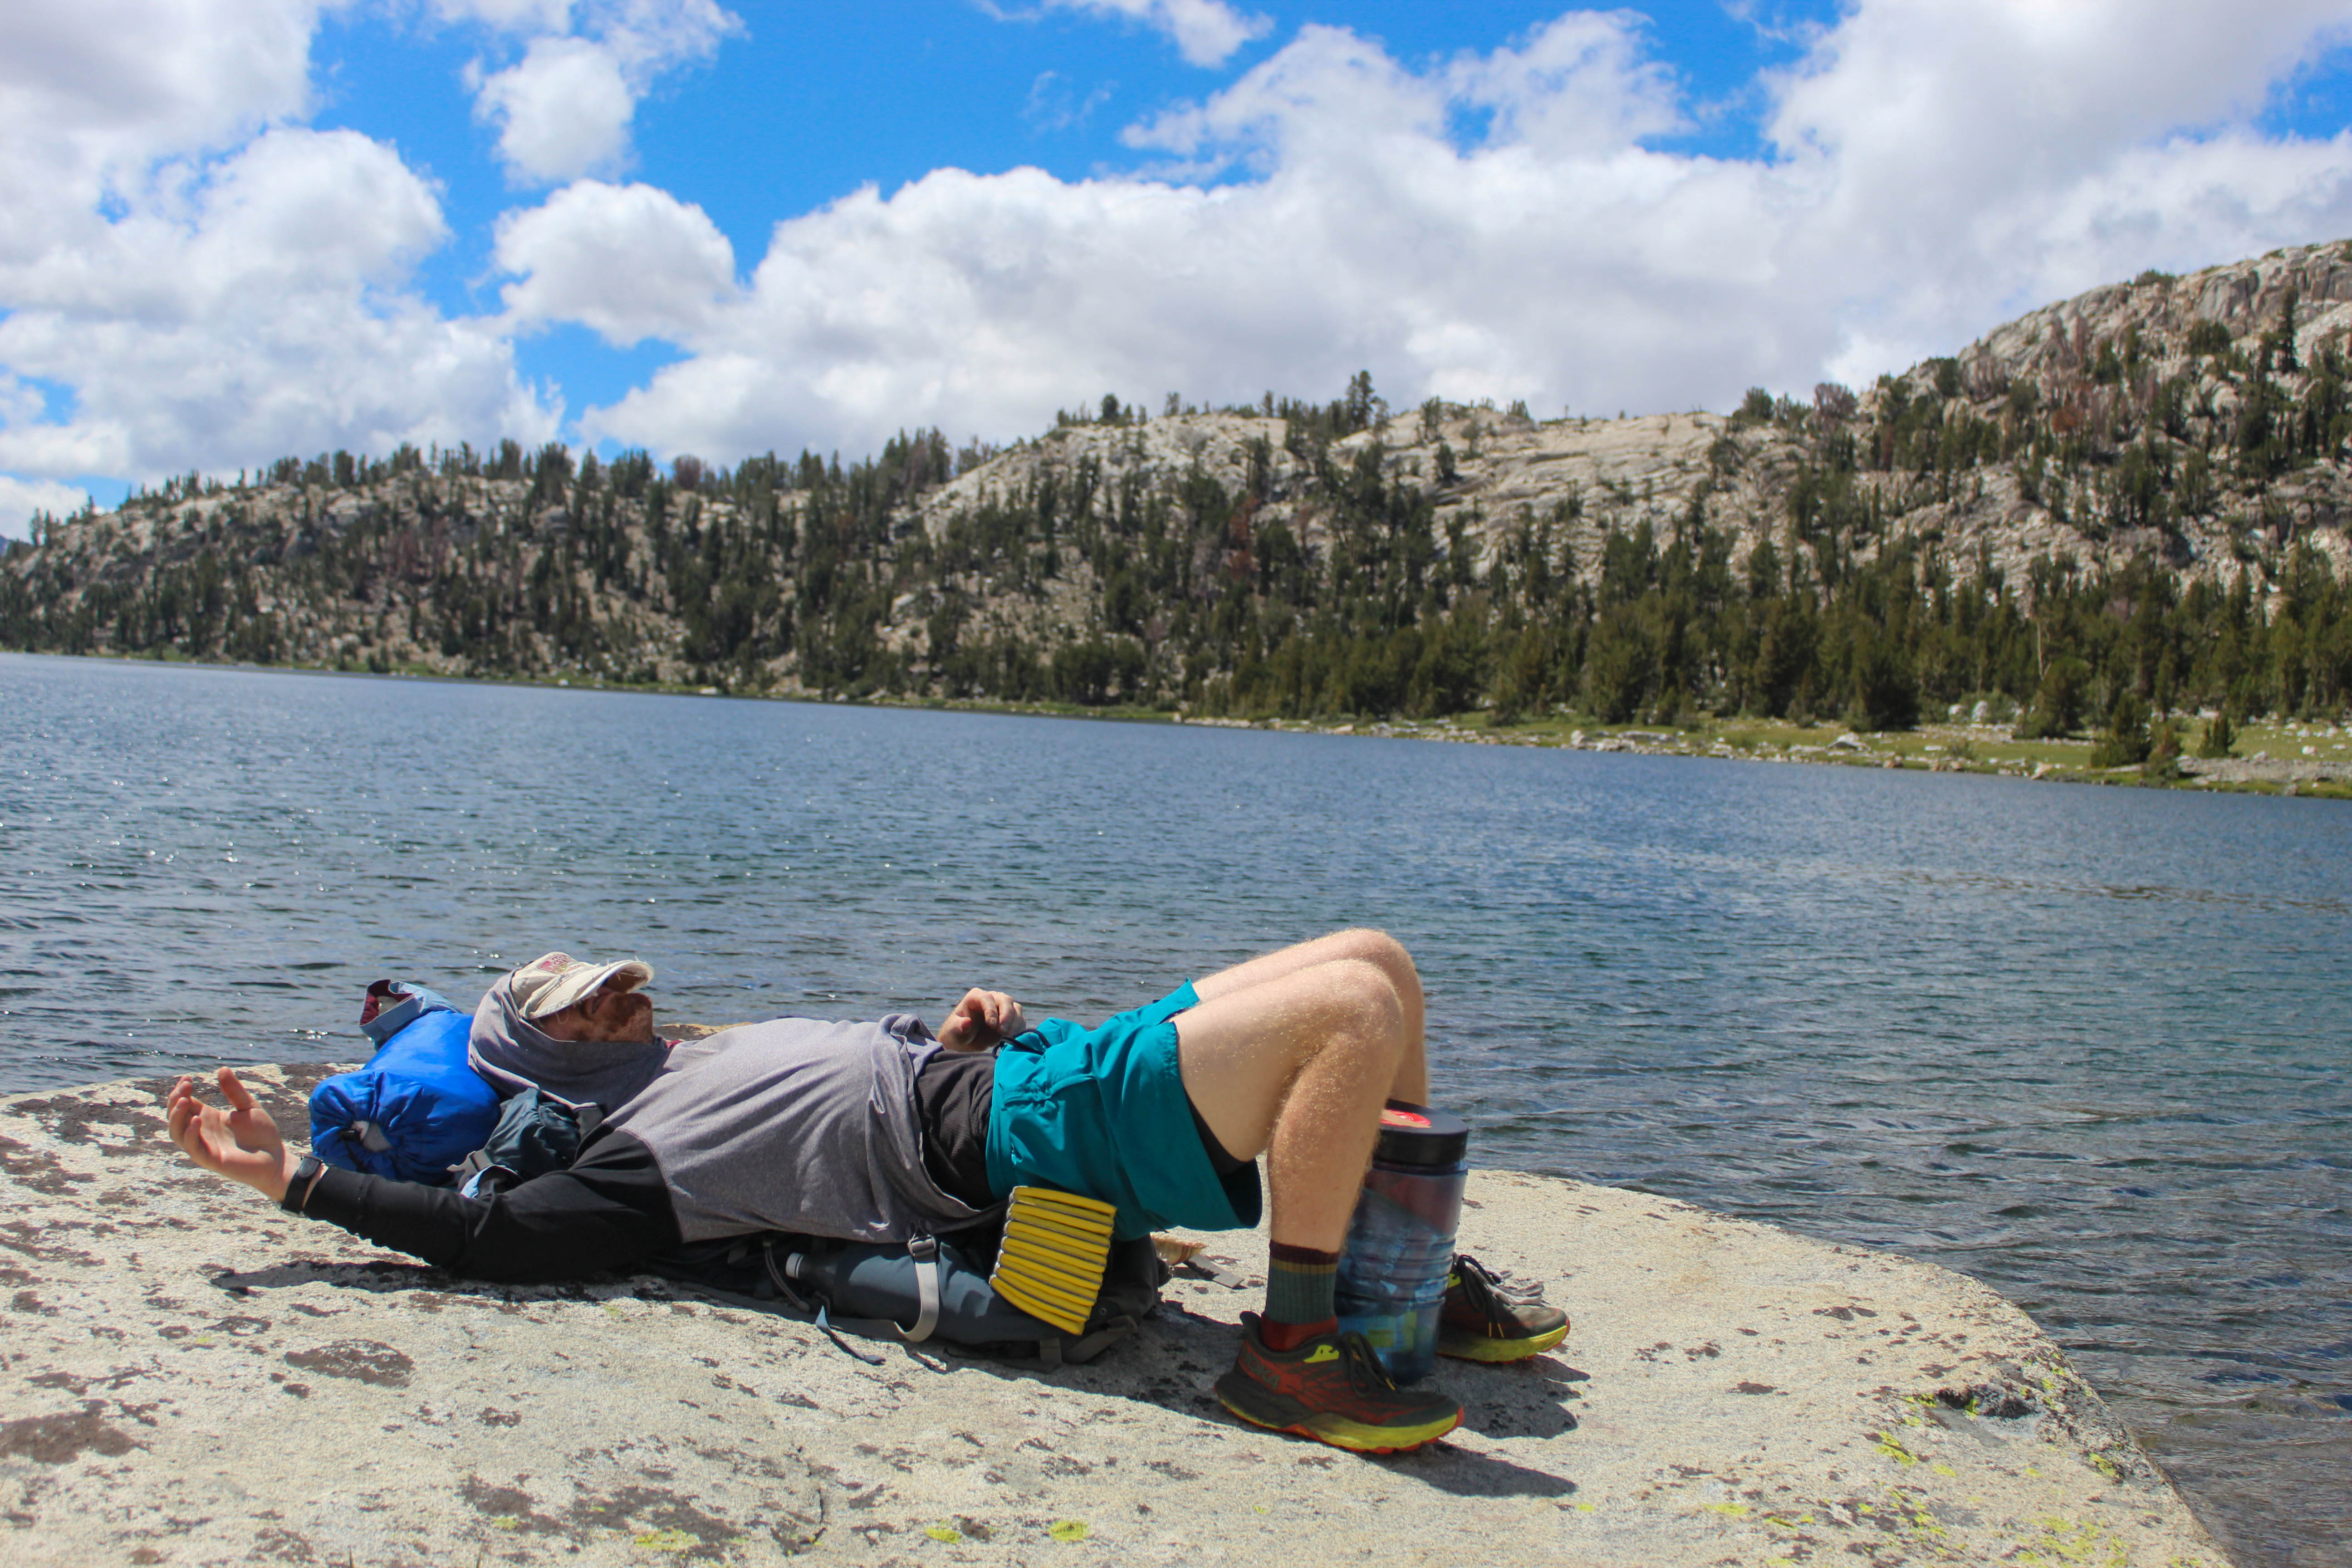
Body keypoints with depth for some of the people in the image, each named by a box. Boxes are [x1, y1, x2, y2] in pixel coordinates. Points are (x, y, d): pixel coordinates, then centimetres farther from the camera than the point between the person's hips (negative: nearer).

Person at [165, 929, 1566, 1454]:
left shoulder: (737, 1050, 26)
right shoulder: (639, 1152, -2)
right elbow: (493, 1233, -12)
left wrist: (963, 1025, 10)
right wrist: (291, 1177, -5)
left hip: (1057, 1060, 10)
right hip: (1041, 1134, -10)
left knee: (1374, 961, 9)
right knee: (1355, 1010, -26)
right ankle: (1294, 1350, -16)